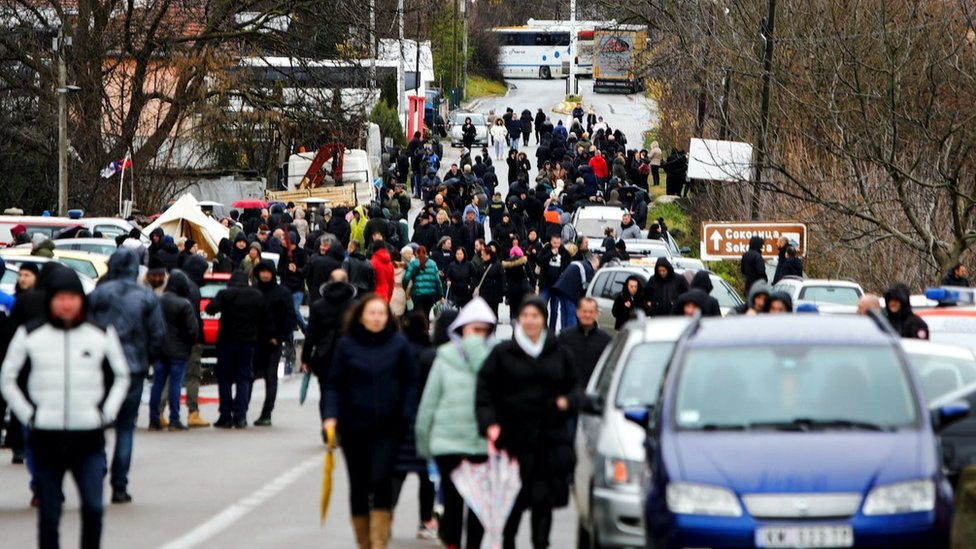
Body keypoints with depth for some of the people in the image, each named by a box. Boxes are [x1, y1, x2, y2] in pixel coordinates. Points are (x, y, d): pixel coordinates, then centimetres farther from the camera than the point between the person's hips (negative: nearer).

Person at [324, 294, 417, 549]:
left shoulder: (398, 344, 0)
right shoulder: (347, 345, -1)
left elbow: (410, 383, 4)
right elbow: (334, 384, 2)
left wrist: (405, 416, -6)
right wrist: (331, 415, -11)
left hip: (387, 428, -1)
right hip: (354, 427, 1)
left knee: (381, 481, -14)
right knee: (359, 487, 8)